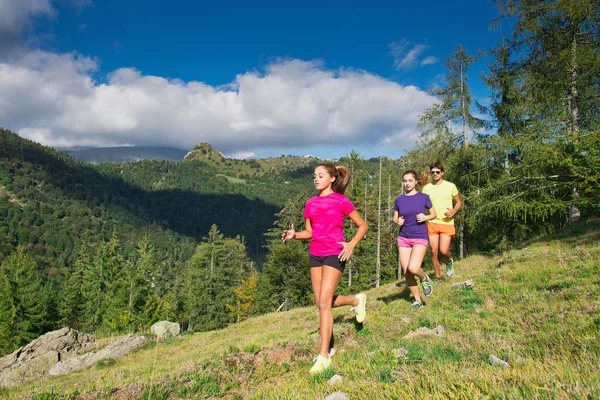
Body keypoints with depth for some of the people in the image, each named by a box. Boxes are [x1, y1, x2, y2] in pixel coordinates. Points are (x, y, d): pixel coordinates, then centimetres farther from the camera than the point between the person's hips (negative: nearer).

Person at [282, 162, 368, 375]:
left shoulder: (341, 201, -3)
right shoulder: (310, 203, 10)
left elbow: (363, 225, 3)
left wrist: (352, 244, -13)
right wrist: (294, 235, -5)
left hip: (334, 254, -6)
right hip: (315, 254, 6)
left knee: (324, 303, -12)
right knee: (321, 303, 10)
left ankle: (324, 356, -4)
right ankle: (356, 300, 38)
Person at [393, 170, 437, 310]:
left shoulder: (423, 197, -3)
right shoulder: (399, 199, 3)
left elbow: (434, 214, 7)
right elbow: (394, 218, 11)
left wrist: (425, 217, -14)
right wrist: (397, 221, -11)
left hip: (420, 238, -3)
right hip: (403, 238, 3)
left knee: (413, 268, -21)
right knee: (406, 271, 2)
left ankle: (424, 278, 14)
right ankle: (417, 300, 19)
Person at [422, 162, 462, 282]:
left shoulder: (450, 186, 1)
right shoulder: (426, 188, 4)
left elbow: (459, 202, 9)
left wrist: (453, 211, -11)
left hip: (447, 223, -2)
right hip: (432, 223, 2)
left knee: (443, 251, -12)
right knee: (434, 251, 1)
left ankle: (449, 262, 24)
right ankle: (438, 278, 17)